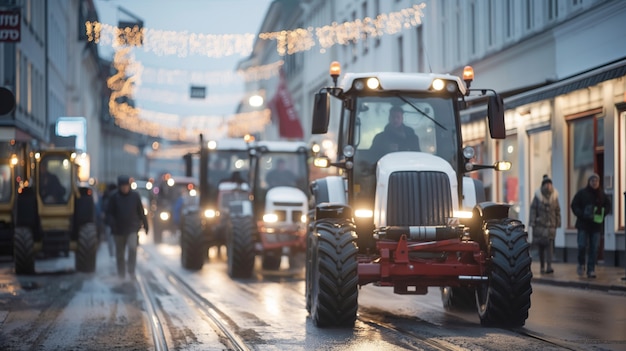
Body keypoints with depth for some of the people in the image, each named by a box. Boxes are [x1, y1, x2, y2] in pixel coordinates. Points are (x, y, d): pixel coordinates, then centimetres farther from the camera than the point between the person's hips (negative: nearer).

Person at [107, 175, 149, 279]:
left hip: (132, 228, -1)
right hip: (119, 230, 1)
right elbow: (110, 213, 0)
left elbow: (141, 211, 9)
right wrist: (112, 225, -14)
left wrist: (145, 224, 12)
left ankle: (131, 270, -10)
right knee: (120, 253, 7)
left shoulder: (135, 196, 2)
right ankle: (121, 274, 20)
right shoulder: (114, 197, -1)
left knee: (132, 248, -23)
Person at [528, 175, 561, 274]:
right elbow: (533, 209, -1)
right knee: (540, 246, 4)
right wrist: (532, 223, -7)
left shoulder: (554, 196, 5)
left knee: (549, 245, -12)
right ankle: (542, 266, 14)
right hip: (539, 224, 0)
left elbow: (557, 210, 11)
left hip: (550, 225, 0)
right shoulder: (538, 196, -1)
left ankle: (549, 266, -19)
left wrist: (558, 223, 8)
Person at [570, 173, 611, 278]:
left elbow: (608, 207, 12)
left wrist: (601, 214, -7)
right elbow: (574, 205, -3)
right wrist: (582, 215, -17)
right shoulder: (581, 193, -2)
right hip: (583, 224, -2)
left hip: (596, 225, 2)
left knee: (594, 249, 0)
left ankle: (591, 270, 6)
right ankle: (581, 264, 19)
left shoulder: (602, 195, 7)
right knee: (582, 246, -8)